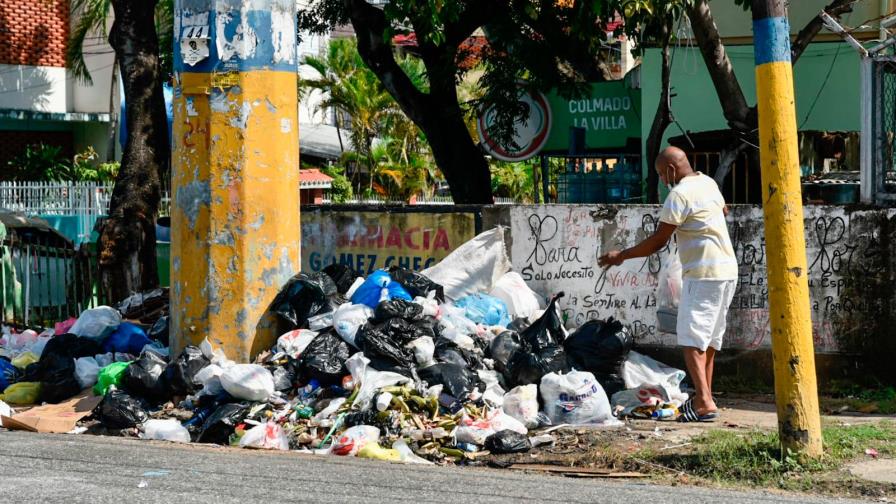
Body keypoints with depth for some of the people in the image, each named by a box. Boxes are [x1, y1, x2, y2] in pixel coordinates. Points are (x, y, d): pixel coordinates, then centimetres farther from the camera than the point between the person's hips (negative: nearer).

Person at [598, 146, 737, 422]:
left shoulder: (679, 195, -14)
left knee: (691, 338, -11)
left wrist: (621, 255, -2)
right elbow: (723, 209, 35)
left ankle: (704, 402, -22)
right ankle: (705, 397, 21)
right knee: (710, 338, 15)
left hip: (703, 274, -9)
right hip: (727, 269, 10)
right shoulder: (708, 182, 13)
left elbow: (657, 242, -12)